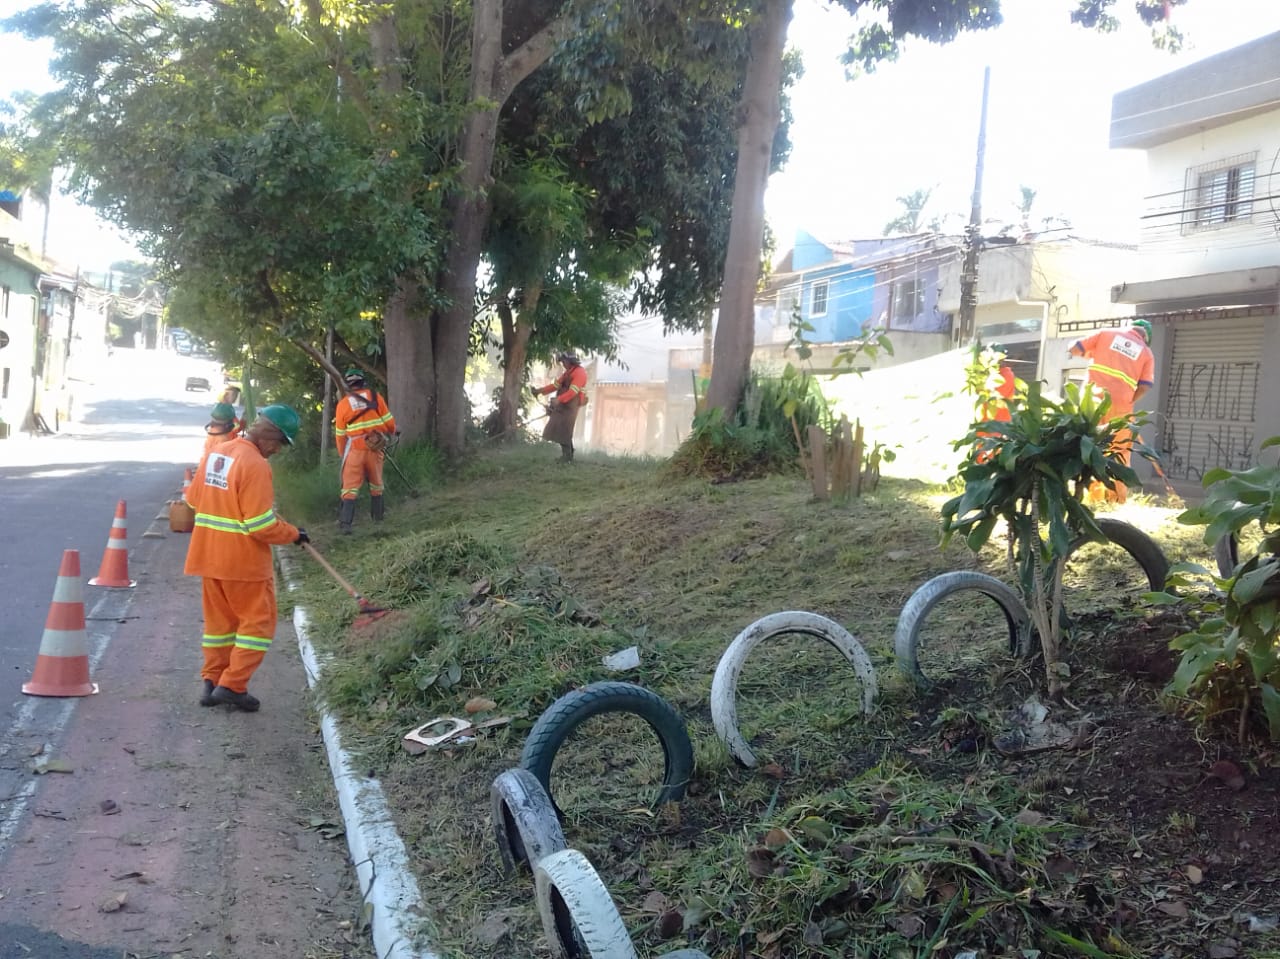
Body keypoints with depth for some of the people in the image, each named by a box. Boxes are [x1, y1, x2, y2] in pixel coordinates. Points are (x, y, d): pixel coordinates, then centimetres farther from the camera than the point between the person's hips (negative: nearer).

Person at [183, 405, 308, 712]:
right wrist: (293, 534, -8)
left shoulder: (214, 453, 6)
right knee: (258, 621, 4)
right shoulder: (255, 465, -20)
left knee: (219, 619, 18)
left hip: (208, 555, 8)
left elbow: (193, 498, 15)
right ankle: (233, 685, 1)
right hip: (244, 560, -8)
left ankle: (212, 681, 21)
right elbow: (261, 525, -22)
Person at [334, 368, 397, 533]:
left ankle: (345, 522, -11)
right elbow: (389, 422, 2)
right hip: (375, 448, 1)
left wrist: (342, 454, 19)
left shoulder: (343, 404, 1)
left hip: (355, 451, -1)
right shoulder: (375, 397, 1)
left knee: (350, 487, 0)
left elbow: (340, 435, 5)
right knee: (376, 484, 19)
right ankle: (378, 515, 29)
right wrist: (392, 431, 26)